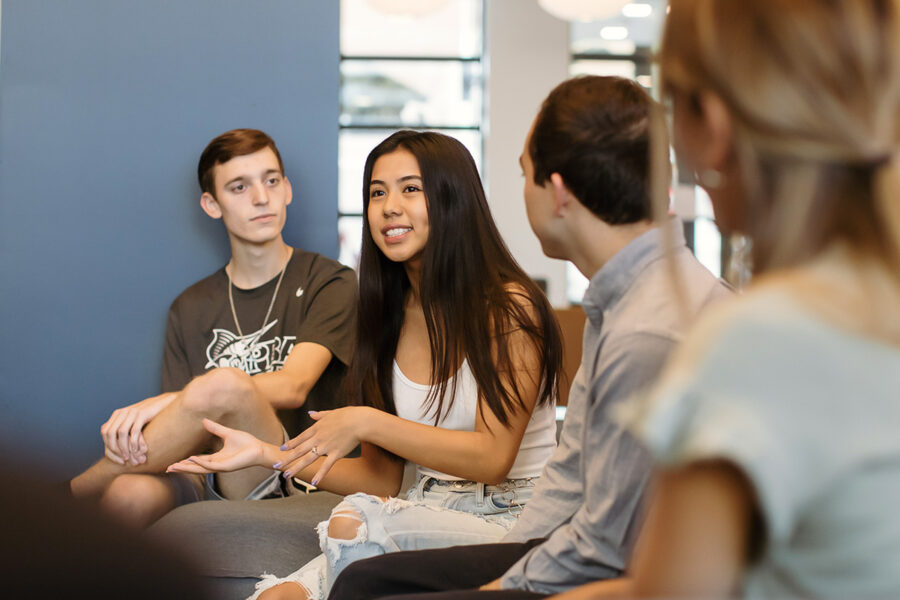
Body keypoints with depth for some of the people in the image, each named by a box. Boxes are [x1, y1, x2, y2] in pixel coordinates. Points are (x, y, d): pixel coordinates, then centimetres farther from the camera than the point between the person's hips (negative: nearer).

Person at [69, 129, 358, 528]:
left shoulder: (328, 283, 7)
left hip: (284, 484, -2)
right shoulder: (190, 309, 20)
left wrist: (168, 402, -21)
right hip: (203, 485, 2)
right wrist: (135, 436, -13)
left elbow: (293, 387, -10)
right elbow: (185, 435, 13)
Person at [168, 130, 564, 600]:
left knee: (354, 523, -31)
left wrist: (367, 423, -17)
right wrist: (268, 454, 1)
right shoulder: (388, 319, 13)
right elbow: (382, 478, 11)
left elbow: (492, 459, -14)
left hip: (511, 522, -4)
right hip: (429, 519, 4)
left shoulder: (508, 308, -6)